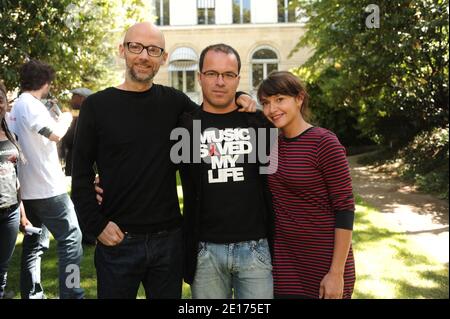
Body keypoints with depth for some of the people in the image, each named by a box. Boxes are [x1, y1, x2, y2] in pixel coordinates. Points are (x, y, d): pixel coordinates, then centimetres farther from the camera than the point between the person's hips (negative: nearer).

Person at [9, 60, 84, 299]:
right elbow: (56, 134, -23)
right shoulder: (30, 104, -13)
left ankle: (31, 294, 20)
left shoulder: (16, 106, 16)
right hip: (48, 188, -10)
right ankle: (70, 294, -5)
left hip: (29, 189, 10)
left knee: (35, 242, 14)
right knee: (71, 239, -4)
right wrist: (65, 118, -5)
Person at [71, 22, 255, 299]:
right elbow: (81, 175, -1)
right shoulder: (97, 105, -2)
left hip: (170, 238, 2)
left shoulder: (175, 101, 4)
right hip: (118, 240, -2)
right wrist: (97, 226, -9)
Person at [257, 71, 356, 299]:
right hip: (284, 256, 5)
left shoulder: (324, 143, -15)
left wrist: (336, 272, -15)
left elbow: (345, 208, -14)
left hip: (324, 257, -5)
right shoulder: (272, 142, 1)